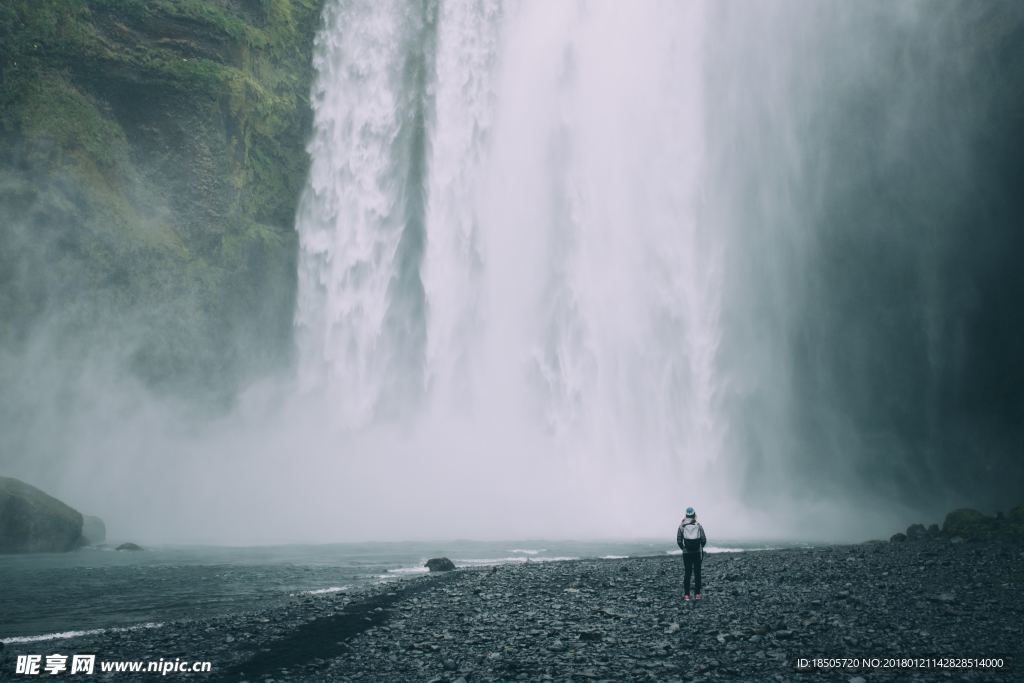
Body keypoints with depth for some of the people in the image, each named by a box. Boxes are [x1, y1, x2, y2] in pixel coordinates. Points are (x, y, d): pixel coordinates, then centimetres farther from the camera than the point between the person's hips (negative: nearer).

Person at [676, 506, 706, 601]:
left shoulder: (682, 526, -1)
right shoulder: (698, 525, -1)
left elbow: (679, 541, -3)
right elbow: (704, 540, -2)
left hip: (686, 553, 0)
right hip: (698, 553, 0)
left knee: (686, 574, 2)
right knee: (697, 573, 7)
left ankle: (686, 595, -1)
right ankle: (697, 594, 8)